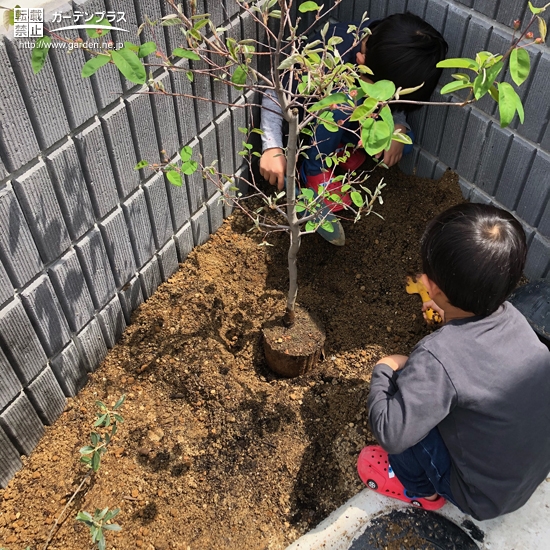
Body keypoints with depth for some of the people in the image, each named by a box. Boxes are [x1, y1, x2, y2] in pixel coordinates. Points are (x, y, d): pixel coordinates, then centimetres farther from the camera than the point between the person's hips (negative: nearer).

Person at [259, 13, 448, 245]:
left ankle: (344, 144, 6)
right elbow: (276, 92, -32)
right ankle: (315, 168, -15)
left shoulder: (397, 55, -26)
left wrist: (399, 128, -27)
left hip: (354, 118, 4)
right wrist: (273, 148, -42)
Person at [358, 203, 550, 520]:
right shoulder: (513, 317, -15)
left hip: (485, 498, -6)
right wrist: (452, 313, 12)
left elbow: (390, 434, -31)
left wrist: (384, 371, -17)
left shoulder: (437, 358, -36)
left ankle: (420, 489, 17)